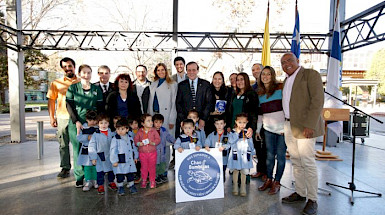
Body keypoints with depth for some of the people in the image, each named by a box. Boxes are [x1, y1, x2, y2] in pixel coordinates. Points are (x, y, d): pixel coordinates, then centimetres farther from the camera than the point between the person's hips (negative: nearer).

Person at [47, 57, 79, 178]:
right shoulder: (56, 83, 11)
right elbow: (51, 100, 10)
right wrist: (51, 117, 2)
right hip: (62, 117, 1)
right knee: (63, 144, 6)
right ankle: (65, 168, 16)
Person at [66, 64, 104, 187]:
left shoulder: (96, 89, 11)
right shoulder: (73, 88, 7)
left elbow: (100, 108, 9)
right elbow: (69, 106, 1)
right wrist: (76, 122, -10)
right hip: (76, 124, -1)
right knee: (78, 149, 1)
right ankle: (79, 177, 14)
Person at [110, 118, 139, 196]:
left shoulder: (130, 138, 5)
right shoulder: (115, 139, -11)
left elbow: (134, 148, 16)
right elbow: (113, 150, -12)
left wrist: (135, 157, 17)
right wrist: (114, 161, -14)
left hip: (130, 161, 4)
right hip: (120, 162, -4)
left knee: (130, 174, 14)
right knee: (120, 176, 6)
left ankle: (131, 186, 29)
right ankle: (120, 187, 23)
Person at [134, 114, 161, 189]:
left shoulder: (154, 131, -5)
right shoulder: (140, 132, -3)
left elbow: (158, 139, -4)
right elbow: (135, 139, 3)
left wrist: (153, 143, -19)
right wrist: (138, 143, -16)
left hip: (152, 152, 0)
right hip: (142, 153, 1)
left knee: (152, 167, 9)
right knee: (144, 167, 13)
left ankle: (152, 181, 24)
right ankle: (144, 181, 28)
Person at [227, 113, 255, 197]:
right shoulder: (233, 132, -4)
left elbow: (250, 143, 14)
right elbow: (231, 141, -21)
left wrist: (252, 152, 15)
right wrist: (237, 132, -20)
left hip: (245, 155, 2)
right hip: (236, 155, -2)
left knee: (244, 172, 8)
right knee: (235, 171, 7)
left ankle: (243, 189, 21)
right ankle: (235, 189, 21)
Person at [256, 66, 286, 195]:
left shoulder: (281, 88, -3)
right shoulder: (259, 93, 11)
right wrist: (257, 129, 16)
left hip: (282, 128, -3)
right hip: (268, 129, 4)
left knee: (280, 155, 3)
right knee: (270, 155, 8)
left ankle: (277, 182, 15)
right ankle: (269, 180, 22)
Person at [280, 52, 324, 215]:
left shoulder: (311, 74, -4)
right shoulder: (287, 80, 19)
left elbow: (318, 101, -13)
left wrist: (310, 125, -20)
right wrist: (286, 125, 11)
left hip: (304, 127, -7)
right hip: (289, 126, 7)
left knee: (308, 163, -3)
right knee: (296, 162, 12)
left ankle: (312, 200, 9)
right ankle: (300, 193, 25)